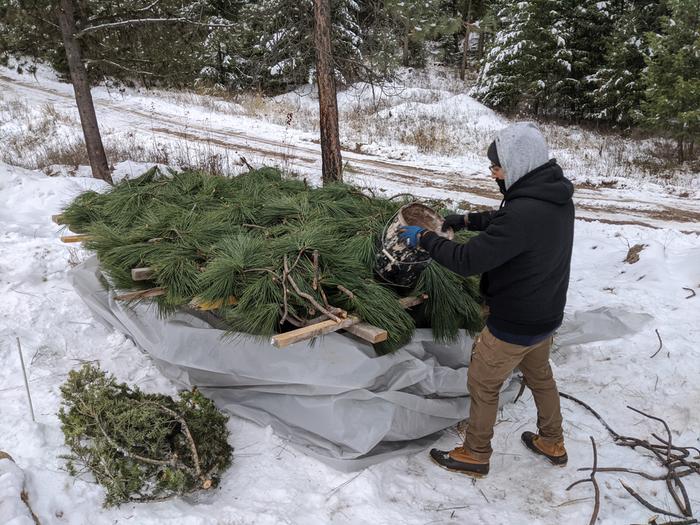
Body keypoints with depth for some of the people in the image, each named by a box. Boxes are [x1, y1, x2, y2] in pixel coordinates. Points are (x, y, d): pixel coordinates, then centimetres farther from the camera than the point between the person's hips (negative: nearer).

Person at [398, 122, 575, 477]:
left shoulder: (524, 213, -35)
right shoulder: (555, 197, -4)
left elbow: (467, 261, -31)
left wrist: (424, 239, -18)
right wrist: (467, 220, 8)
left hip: (514, 324, -9)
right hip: (547, 314, 9)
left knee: (482, 385, 12)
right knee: (539, 375, 28)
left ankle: (475, 455, 32)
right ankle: (552, 443, 48)